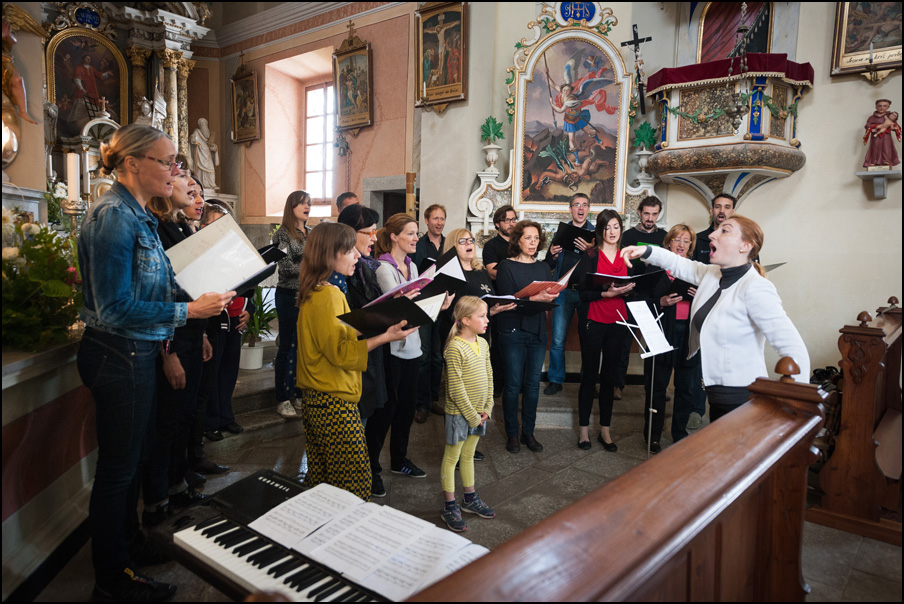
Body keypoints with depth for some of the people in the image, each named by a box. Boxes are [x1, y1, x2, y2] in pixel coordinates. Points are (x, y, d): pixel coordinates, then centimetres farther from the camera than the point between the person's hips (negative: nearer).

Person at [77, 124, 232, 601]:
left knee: (128, 459, 22)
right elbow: (115, 309, -23)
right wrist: (189, 310, -23)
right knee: (117, 467, 5)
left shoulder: (137, 215, 10)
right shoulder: (113, 215, -19)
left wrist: (202, 295, 6)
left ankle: (130, 545, 41)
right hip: (118, 356, -9)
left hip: (136, 353, 9)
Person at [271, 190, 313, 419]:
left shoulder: (312, 233, 12)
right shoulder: (282, 234, -6)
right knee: (287, 346, 0)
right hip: (289, 296, -5)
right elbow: (286, 267, -15)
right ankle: (283, 400, 9)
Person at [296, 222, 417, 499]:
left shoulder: (313, 291, 12)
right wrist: (384, 337, -25)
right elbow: (340, 352, -20)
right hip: (335, 403, -10)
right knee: (355, 485, -4)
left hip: (314, 400, 10)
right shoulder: (328, 295, -18)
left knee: (319, 480, 17)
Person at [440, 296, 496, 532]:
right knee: (451, 458, 6)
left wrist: (487, 408, 2)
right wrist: (472, 415, -16)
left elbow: (489, 377, 9)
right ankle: (450, 508, 18)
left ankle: (470, 499, 35)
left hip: (478, 412, 7)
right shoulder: (455, 348, -21)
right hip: (459, 413, -7)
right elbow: (456, 388, -21)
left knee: (468, 455, 21)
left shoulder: (483, 344, 4)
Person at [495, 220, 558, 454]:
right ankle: (512, 434, 15)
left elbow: (554, 295, 8)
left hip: (538, 331, 5)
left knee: (533, 383, 9)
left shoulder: (543, 267, 13)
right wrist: (534, 298, -25)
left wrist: (551, 296, -15)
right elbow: (506, 299, -14)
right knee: (513, 384, 2)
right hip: (514, 331, -5)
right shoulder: (506, 266, -3)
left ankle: (528, 432, 20)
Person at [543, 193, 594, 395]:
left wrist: (590, 251, -21)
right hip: (564, 291, 1)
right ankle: (556, 380, 12)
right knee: (558, 339, 0)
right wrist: (552, 255, -8)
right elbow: (549, 265, 13)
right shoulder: (561, 232, 13)